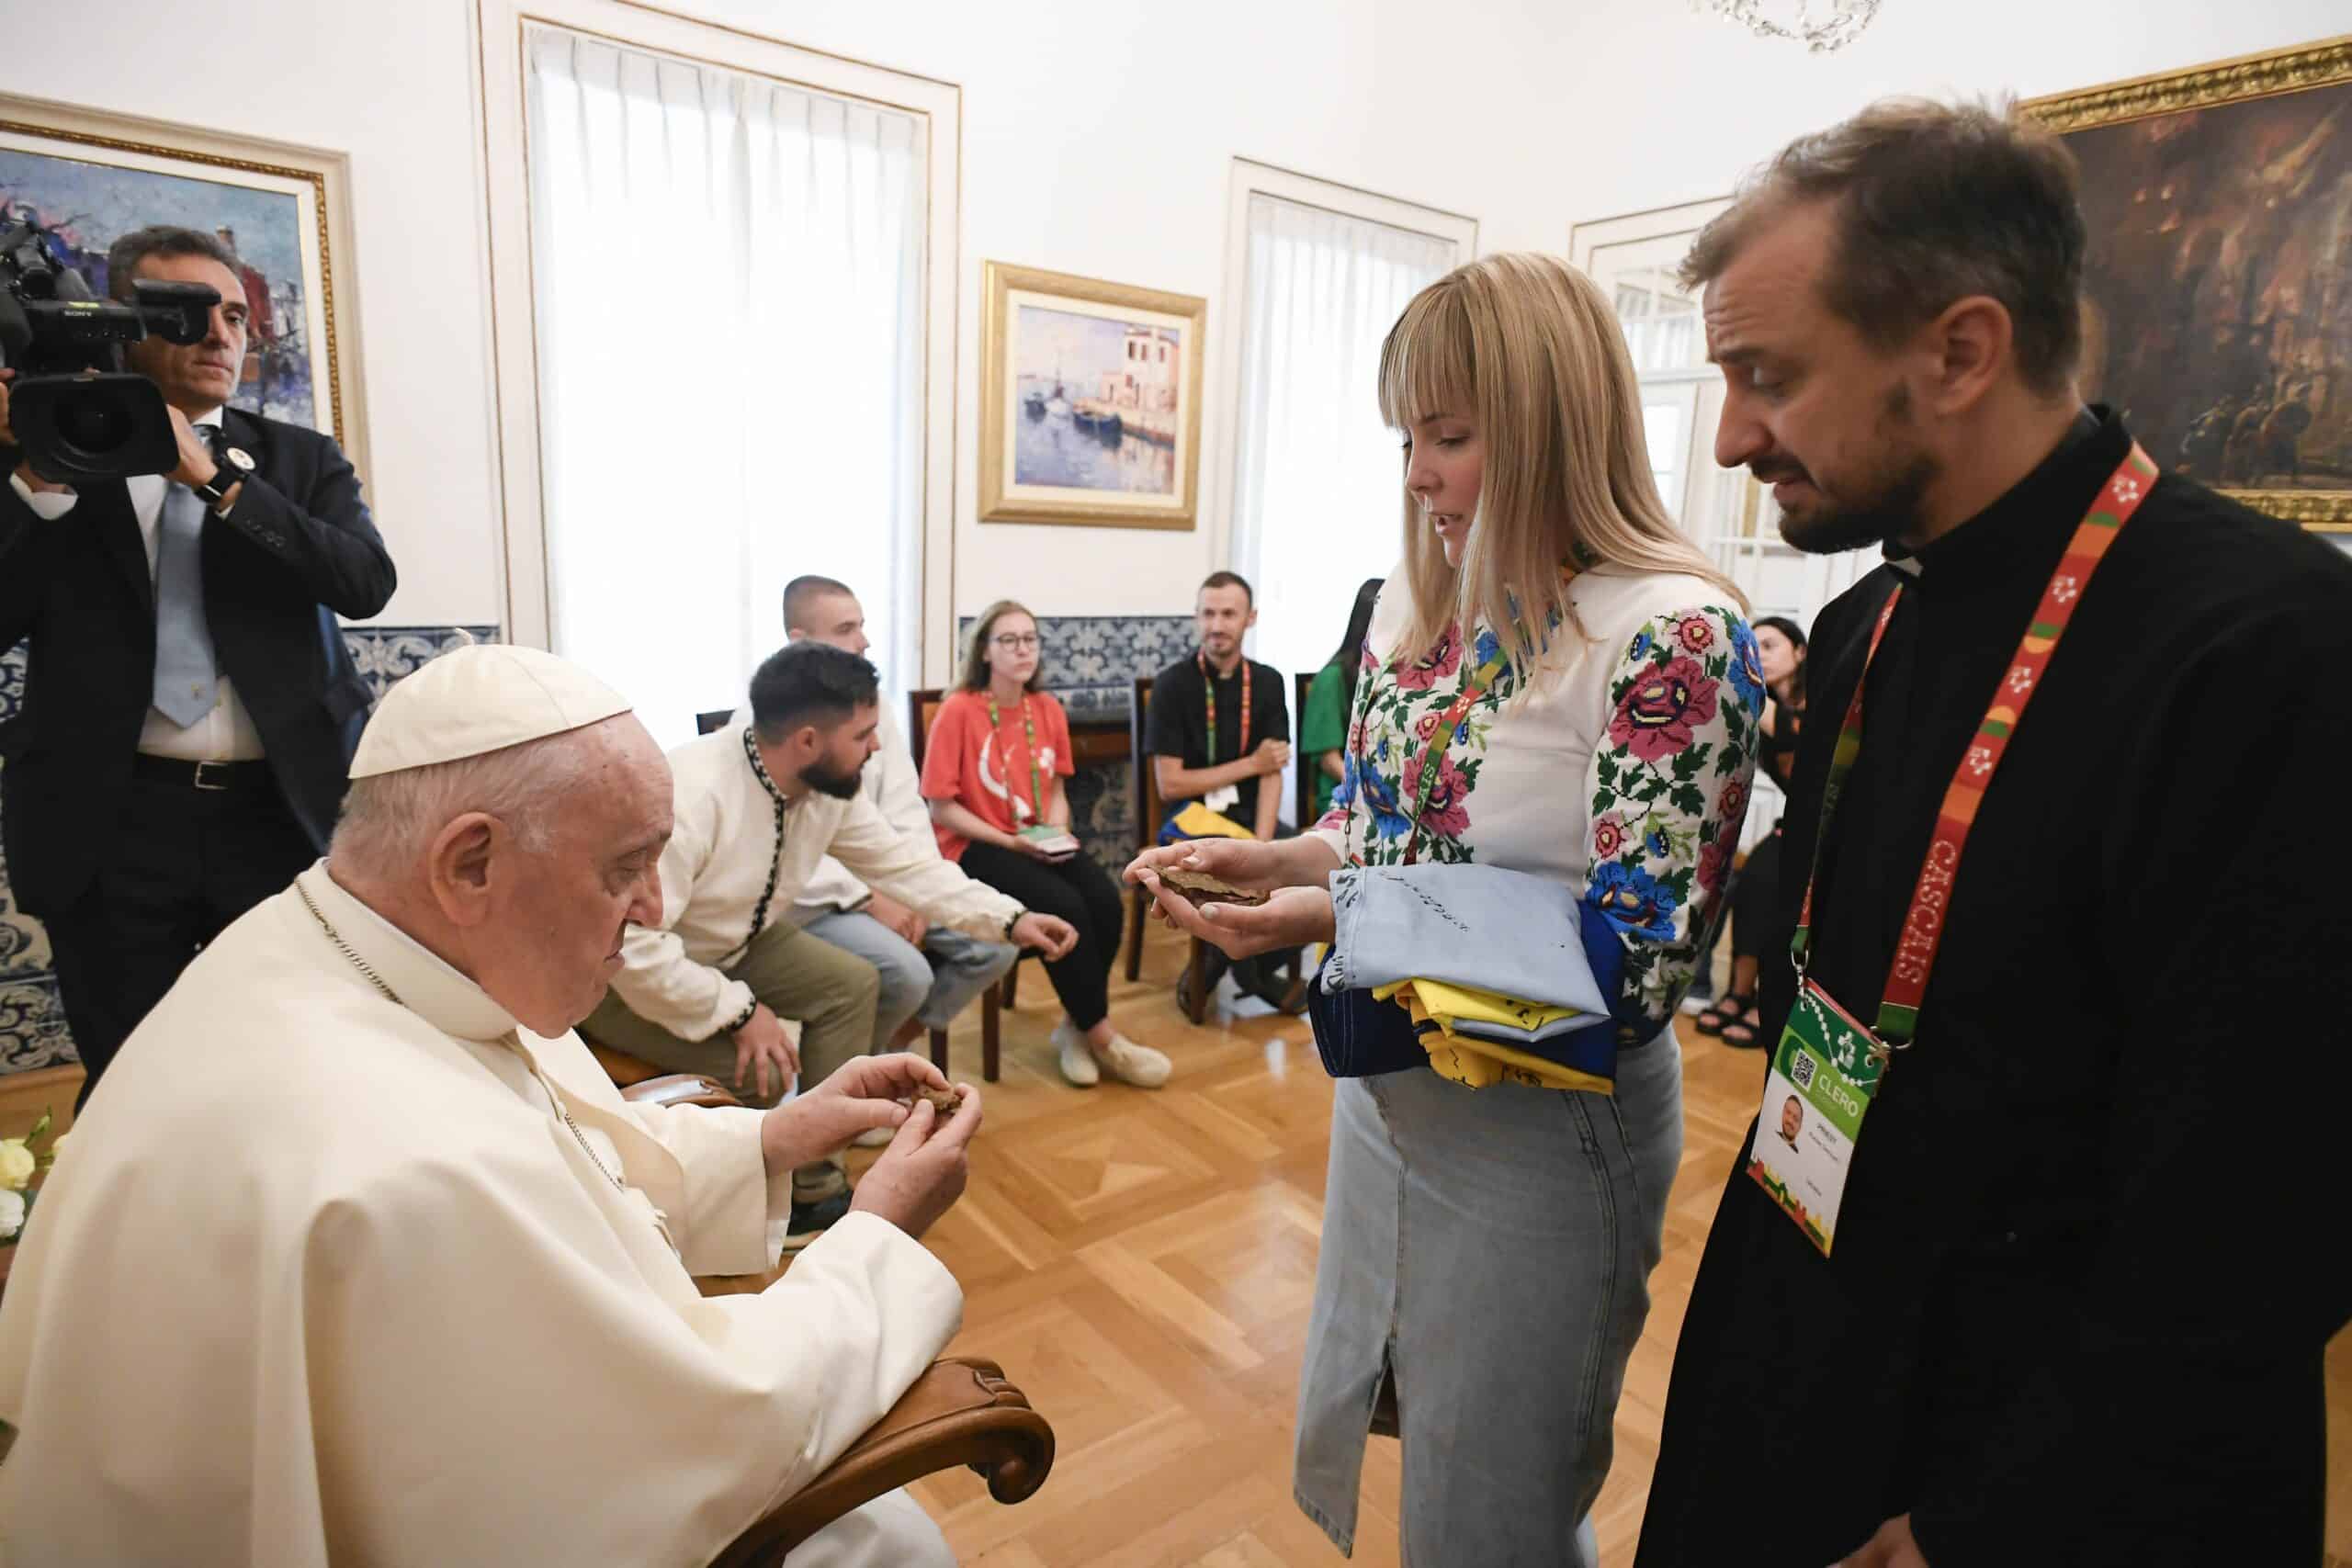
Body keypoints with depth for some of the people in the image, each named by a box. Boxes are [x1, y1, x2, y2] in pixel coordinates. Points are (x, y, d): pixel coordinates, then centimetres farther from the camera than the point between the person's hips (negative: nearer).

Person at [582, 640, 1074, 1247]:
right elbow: (631, 944, -37)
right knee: (760, 1067, -25)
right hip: (623, 977, -8)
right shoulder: (690, 794, -37)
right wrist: (739, 1010, -30)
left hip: (730, 947, 8)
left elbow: (904, 864, -2)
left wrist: (1010, 919, -6)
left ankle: (816, 1184, 10)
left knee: (852, 985, 0)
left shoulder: (831, 788, -12)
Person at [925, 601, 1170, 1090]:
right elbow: (940, 807, -11)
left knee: (1107, 900, -21)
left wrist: (1056, 834, -6)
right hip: (974, 846, -5)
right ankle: (1101, 1036, -10)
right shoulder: (958, 710, -12)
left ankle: (1076, 1026, -2)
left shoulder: (1049, 710, 5)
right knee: (1065, 906, -28)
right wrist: (1009, 842, -17)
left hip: (1038, 843, 6)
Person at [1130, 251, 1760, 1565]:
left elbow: (1635, 961, -23)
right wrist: (1268, 859, -10)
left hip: (1543, 1131, -6)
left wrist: (1340, 918, -29)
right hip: (1388, 1088, 7)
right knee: (1348, 1451, 27)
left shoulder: (1673, 632, -21)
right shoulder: (1423, 601, 2)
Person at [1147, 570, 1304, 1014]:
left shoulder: (1267, 682, 4)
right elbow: (1169, 785, -10)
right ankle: (1256, 975, -2)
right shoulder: (1173, 683, -7)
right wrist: (1250, 764, -8)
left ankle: (1251, 966, 5)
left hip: (1249, 815, 4)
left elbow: (1272, 775, -3)